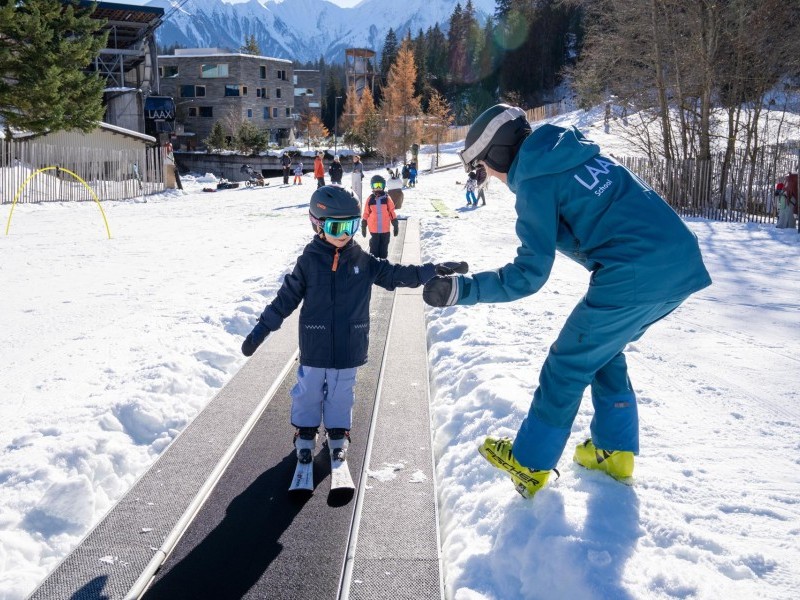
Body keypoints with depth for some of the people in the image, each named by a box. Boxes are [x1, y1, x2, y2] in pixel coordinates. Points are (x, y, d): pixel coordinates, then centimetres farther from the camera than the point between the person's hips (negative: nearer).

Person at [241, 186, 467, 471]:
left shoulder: (362, 261, -3)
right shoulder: (308, 261, -9)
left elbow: (396, 274, 1)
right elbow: (286, 298, -4)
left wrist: (435, 270, -7)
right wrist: (259, 331, -4)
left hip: (348, 347, 2)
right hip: (315, 347, -1)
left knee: (341, 393, 14)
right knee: (309, 391, 12)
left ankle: (338, 434, 34)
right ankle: (305, 434, 32)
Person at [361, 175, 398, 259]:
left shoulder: (387, 198, -1)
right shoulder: (370, 199, -2)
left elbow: (392, 212, 4)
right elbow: (366, 214, 5)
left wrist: (395, 225, 4)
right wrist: (363, 227, 7)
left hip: (385, 229, 1)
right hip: (374, 230, -1)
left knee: (384, 249, 11)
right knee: (374, 249, 6)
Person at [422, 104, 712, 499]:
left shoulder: (535, 183, -6)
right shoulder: (578, 150, 17)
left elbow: (529, 274, -9)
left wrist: (462, 290, -8)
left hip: (634, 277, -8)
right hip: (682, 262, 8)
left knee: (569, 362, 7)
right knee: (602, 350, 25)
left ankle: (529, 464, 19)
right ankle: (616, 452, 31)